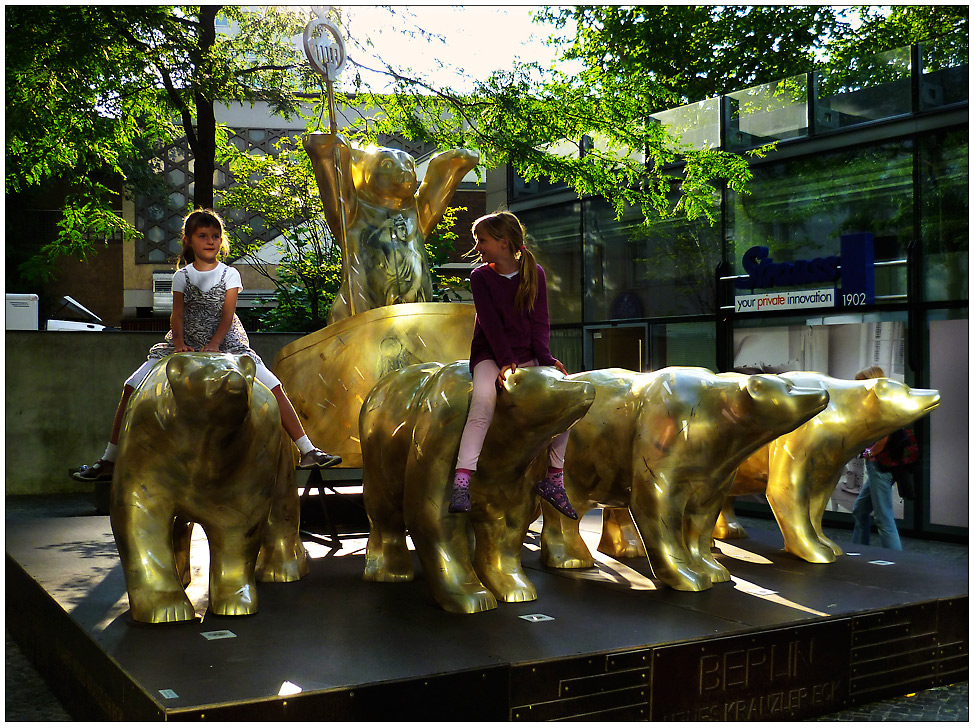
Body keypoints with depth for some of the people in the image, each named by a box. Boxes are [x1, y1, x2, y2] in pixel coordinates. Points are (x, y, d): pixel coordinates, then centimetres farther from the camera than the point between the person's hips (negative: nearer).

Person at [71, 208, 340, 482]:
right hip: (186, 344, 1)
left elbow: (227, 315, -7)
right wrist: (179, 342, -21)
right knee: (133, 386, -11)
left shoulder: (230, 274, 2)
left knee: (273, 387, -16)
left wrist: (213, 345, -22)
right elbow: (177, 315, -1)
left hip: (226, 343, -1)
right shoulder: (181, 276, 6)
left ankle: (307, 452, -8)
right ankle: (109, 460, -1)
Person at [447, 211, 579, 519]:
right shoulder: (480, 276, 0)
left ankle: (553, 477, -8)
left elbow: (539, 322, 0)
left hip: (527, 357, 3)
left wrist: (546, 358, -15)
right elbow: (490, 323, -9)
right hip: (491, 356, -2)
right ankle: (462, 480, -39)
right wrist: (506, 362, -20)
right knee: (483, 401, -32)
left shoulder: (535, 274, 4)